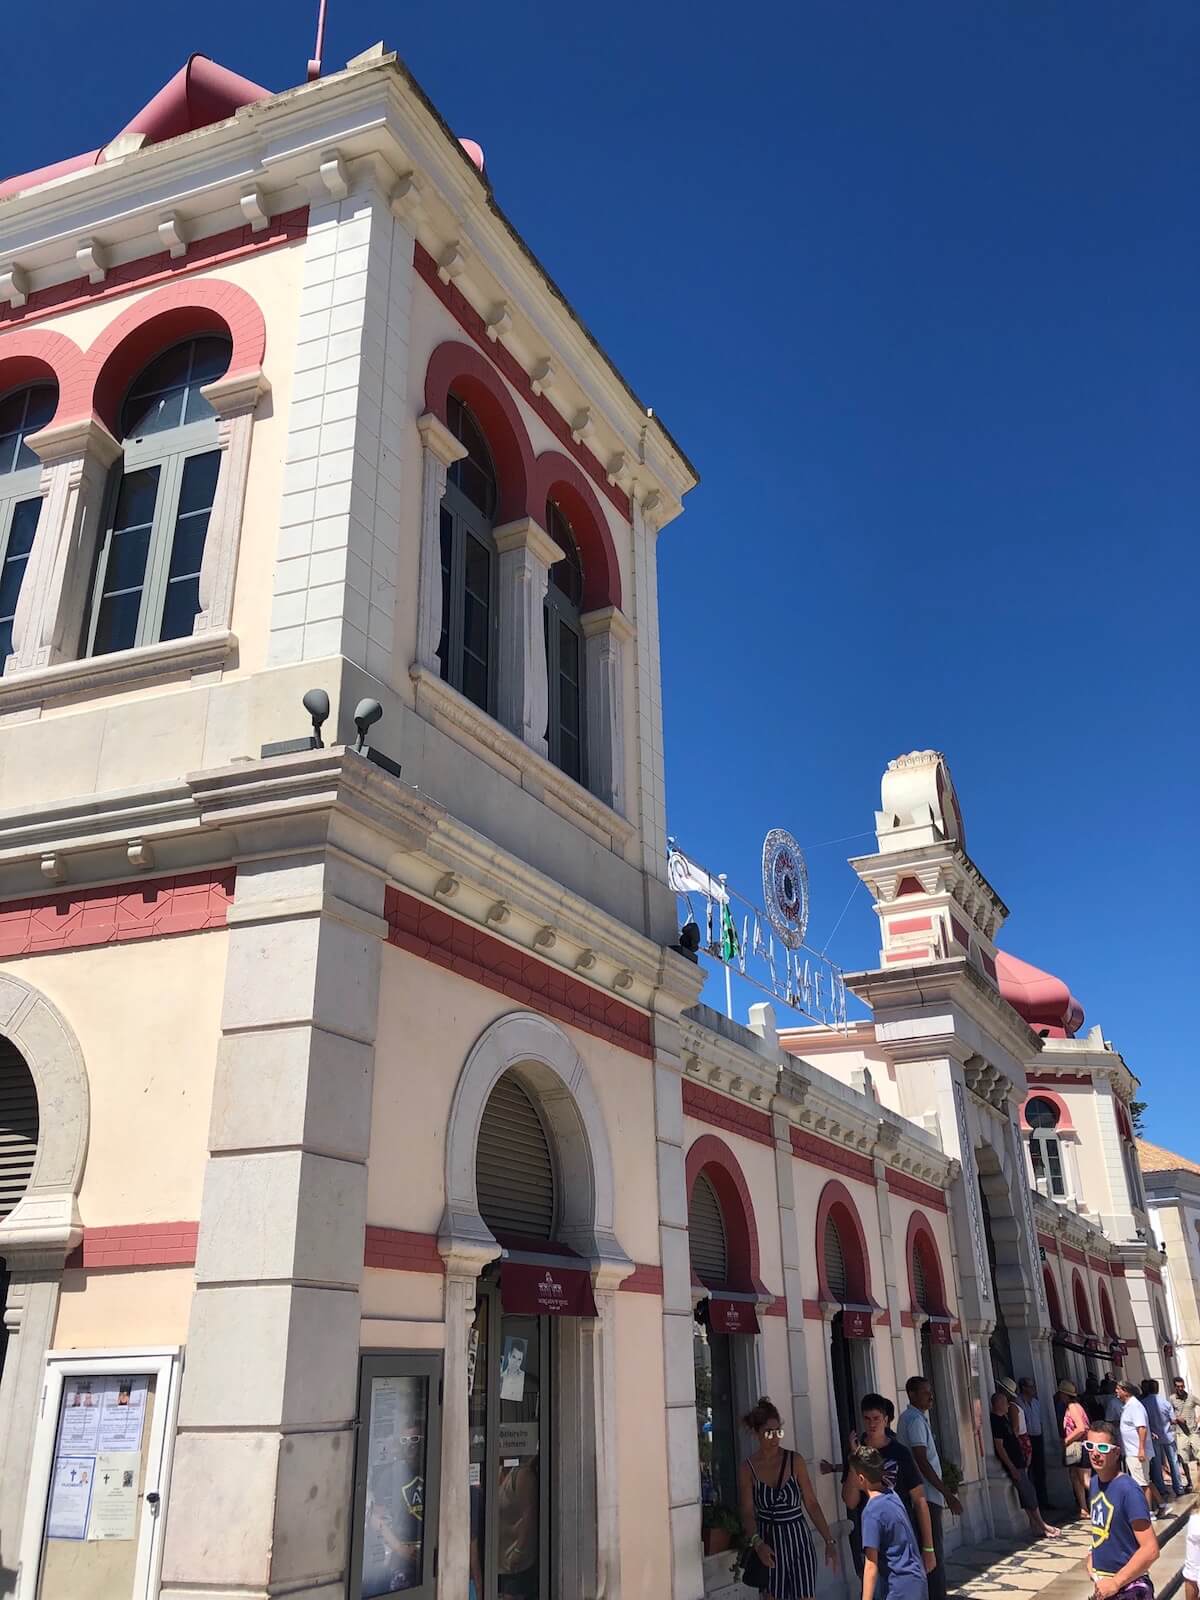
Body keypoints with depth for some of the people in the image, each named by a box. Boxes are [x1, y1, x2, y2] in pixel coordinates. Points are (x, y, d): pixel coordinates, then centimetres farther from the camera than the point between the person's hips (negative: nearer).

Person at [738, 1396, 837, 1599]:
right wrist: (757, 1543, -25)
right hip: (768, 1542, 0)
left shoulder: (795, 1460, -5)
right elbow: (748, 1513, -9)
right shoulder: (747, 1468, -5)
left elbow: (811, 1503, -2)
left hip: (798, 1538, 0)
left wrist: (828, 1541, -7)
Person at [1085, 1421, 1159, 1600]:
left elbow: (1151, 1550, -24)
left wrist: (1116, 1582, -21)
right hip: (1102, 1583, 7)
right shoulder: (1095, 1482, 0)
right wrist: (1093, 1558, 5)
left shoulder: (1128, 1490, -23)